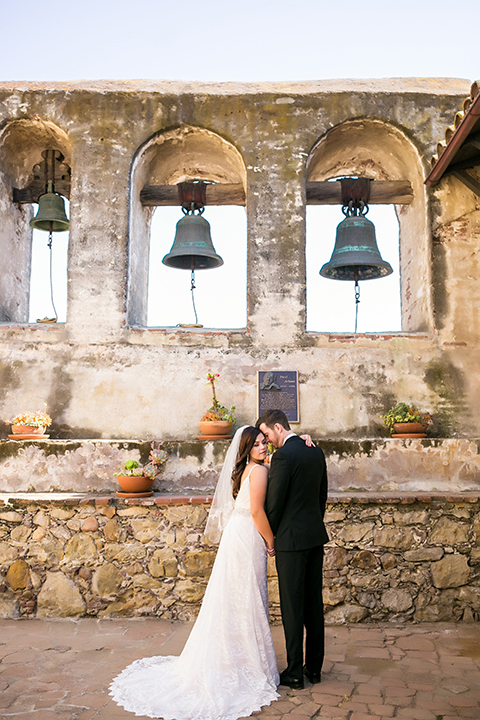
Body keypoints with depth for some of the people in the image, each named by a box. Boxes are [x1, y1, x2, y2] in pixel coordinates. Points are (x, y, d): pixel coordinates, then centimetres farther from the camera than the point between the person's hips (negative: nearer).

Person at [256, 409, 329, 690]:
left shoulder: (283, 455, -17)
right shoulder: (316, 451, 7)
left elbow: (274, 502, -14)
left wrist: (269, 536, 1)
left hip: (292, 539, -8)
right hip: (316, 536, 8)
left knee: (292, 606, 2)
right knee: (314, 603, 14)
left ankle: (295, 673, 11)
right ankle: (315, 667, 24)